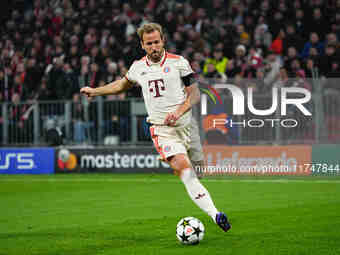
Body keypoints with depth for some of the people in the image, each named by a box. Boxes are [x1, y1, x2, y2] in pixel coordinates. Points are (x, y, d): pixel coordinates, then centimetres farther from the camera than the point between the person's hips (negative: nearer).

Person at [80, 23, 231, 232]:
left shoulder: (178, 63, 1)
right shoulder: (138, 67, 10)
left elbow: (194, 94, 0)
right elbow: (123, 84, 31)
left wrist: (178, 112, -16)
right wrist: (95, 91, 31)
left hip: (186, 125, 1)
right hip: (162, 130, -1)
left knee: (198, 171, 1)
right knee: (183, 167, -22)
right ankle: (215, 214, -30)